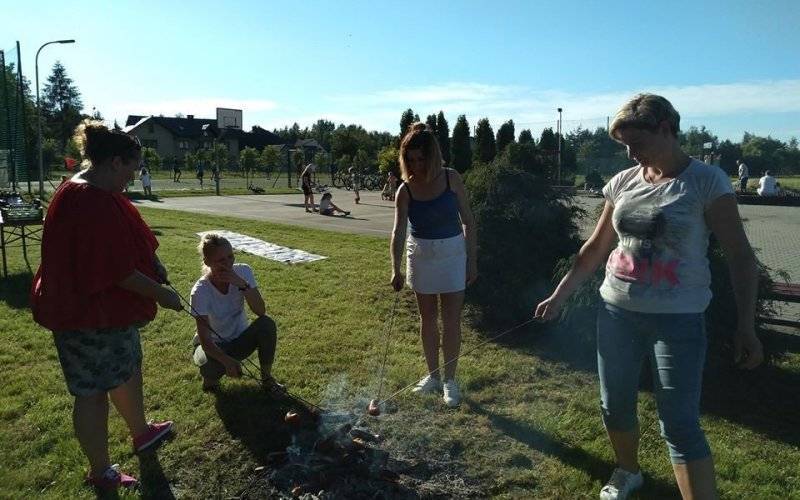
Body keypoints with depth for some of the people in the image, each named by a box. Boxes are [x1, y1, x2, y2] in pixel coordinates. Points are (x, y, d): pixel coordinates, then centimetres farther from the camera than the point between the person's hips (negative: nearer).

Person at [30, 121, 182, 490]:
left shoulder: (95, 193, 7)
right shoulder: (92, 203, -28)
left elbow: (121, 247, 16)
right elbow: (117, 270, -28)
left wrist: (152, 263, 2)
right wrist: (160, 294, -16)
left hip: (111, 307, 11)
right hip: (89, 312, -11)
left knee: (128, 368, 23)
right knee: (93, 389, 4)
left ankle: (141, 432, 44)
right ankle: (101, 473, 20)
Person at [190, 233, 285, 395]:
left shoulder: (242, 272, -17)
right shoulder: (200, 292, -26)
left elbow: (261, 311, -24)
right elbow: (205, 341, -28)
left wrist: (242, 284, -37)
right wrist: (227, 361, -46)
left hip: (240, 339, 3)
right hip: (214, 345, -3)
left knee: (266, 323, -27)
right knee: (211, 367, -36)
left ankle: (267, 378, -8)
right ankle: (211, 377, 4)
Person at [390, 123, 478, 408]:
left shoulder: (451, 179, -10)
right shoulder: (405, 191, -8)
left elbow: (467, 221, -4)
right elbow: (398, 232, -15)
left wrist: (472, 260, -5)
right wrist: (395, 270, -27)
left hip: (452, 254, -2)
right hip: (421, 256, 2)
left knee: (451, 319, 1)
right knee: (427, 317, 12)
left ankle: (450, 380, 15)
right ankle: (433, 375, 27)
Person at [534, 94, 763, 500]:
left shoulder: (707, 181, -8)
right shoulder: (623, 182, 5)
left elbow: (739, 255, -7)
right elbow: (596, 247, 12)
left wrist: (745, 325, -13)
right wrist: (559, 295, 9)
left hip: (677, 320, -5)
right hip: (616, 312, 5)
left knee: (680, 424, -5)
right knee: (615, 406, 17)